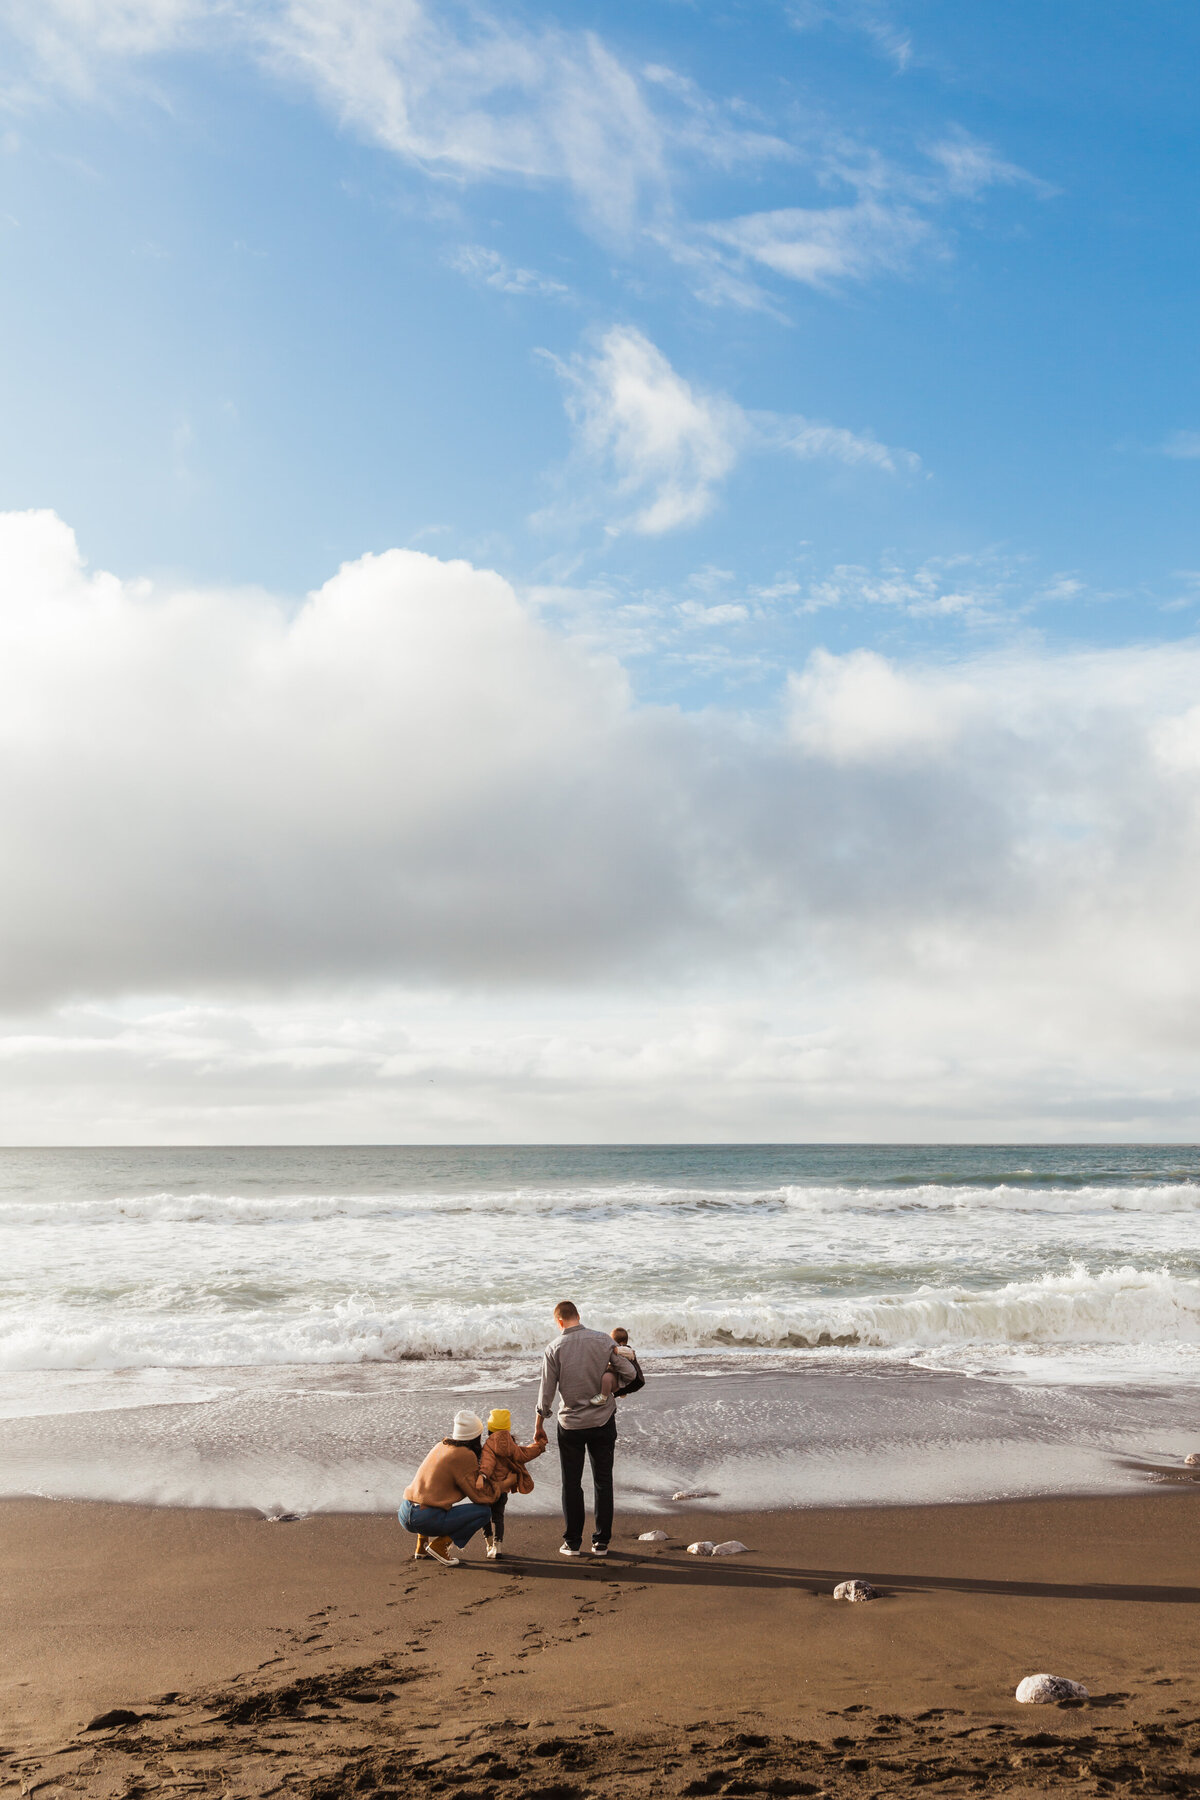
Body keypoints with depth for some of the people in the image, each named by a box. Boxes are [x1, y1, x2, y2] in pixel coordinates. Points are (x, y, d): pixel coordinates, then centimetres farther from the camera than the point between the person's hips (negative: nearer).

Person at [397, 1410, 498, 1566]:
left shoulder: (442, 1445, 13)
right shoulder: (465, 1456, -9)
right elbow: (478, 1495, -5)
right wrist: (493, 1485, 12)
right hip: (427, 1520, -8)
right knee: (484, 1511, 2)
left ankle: (421, 1545, 28)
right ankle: (440, 1545, -3)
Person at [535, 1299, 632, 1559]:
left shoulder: (554, 1349, -9)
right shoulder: (604, 1341, -7)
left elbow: (546, 1393, -5)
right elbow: (628, 1374, -5)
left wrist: (539, 1427, 7)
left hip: (570, 1425, -1)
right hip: (603, 1420, 1)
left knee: (572, 1484, 11)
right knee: (603, 1481, 11)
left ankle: (572, 1542, 15)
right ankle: (601, 1542, 14)